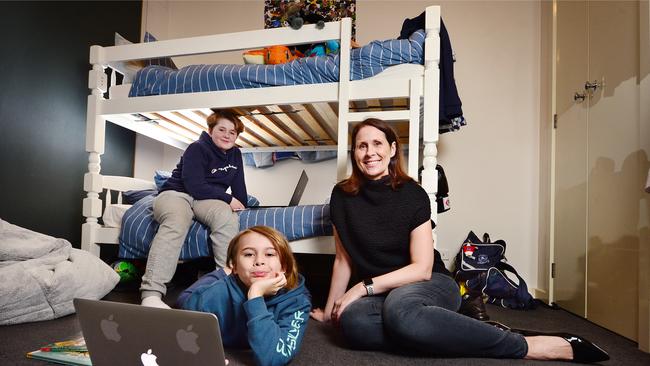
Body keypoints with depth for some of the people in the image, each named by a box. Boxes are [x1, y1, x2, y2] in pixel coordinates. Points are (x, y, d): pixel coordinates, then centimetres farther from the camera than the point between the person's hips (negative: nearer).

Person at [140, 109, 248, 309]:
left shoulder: (235, 154, 14)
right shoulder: (197, 149, -6)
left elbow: (239, 187, 17)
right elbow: (195, 186, -17)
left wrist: (240, 205, 0)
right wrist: (228, 199, -13)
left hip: (205, 200, 4)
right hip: (176, 193, -4)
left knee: (226, 215, -33)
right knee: (177, 222, -39)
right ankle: (151, 294, -48)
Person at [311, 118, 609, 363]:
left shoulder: (411, 194, -9)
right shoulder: (342, 196, 1)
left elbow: (421, 268, -11)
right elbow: (343, 260, 11)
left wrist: (365, 286, -17)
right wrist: (330, 309, 16)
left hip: (429, 283, -3)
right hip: (379, 294, 3)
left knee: (399, 309, -41)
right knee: (352, 321, -34)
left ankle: (524, 345, -27)